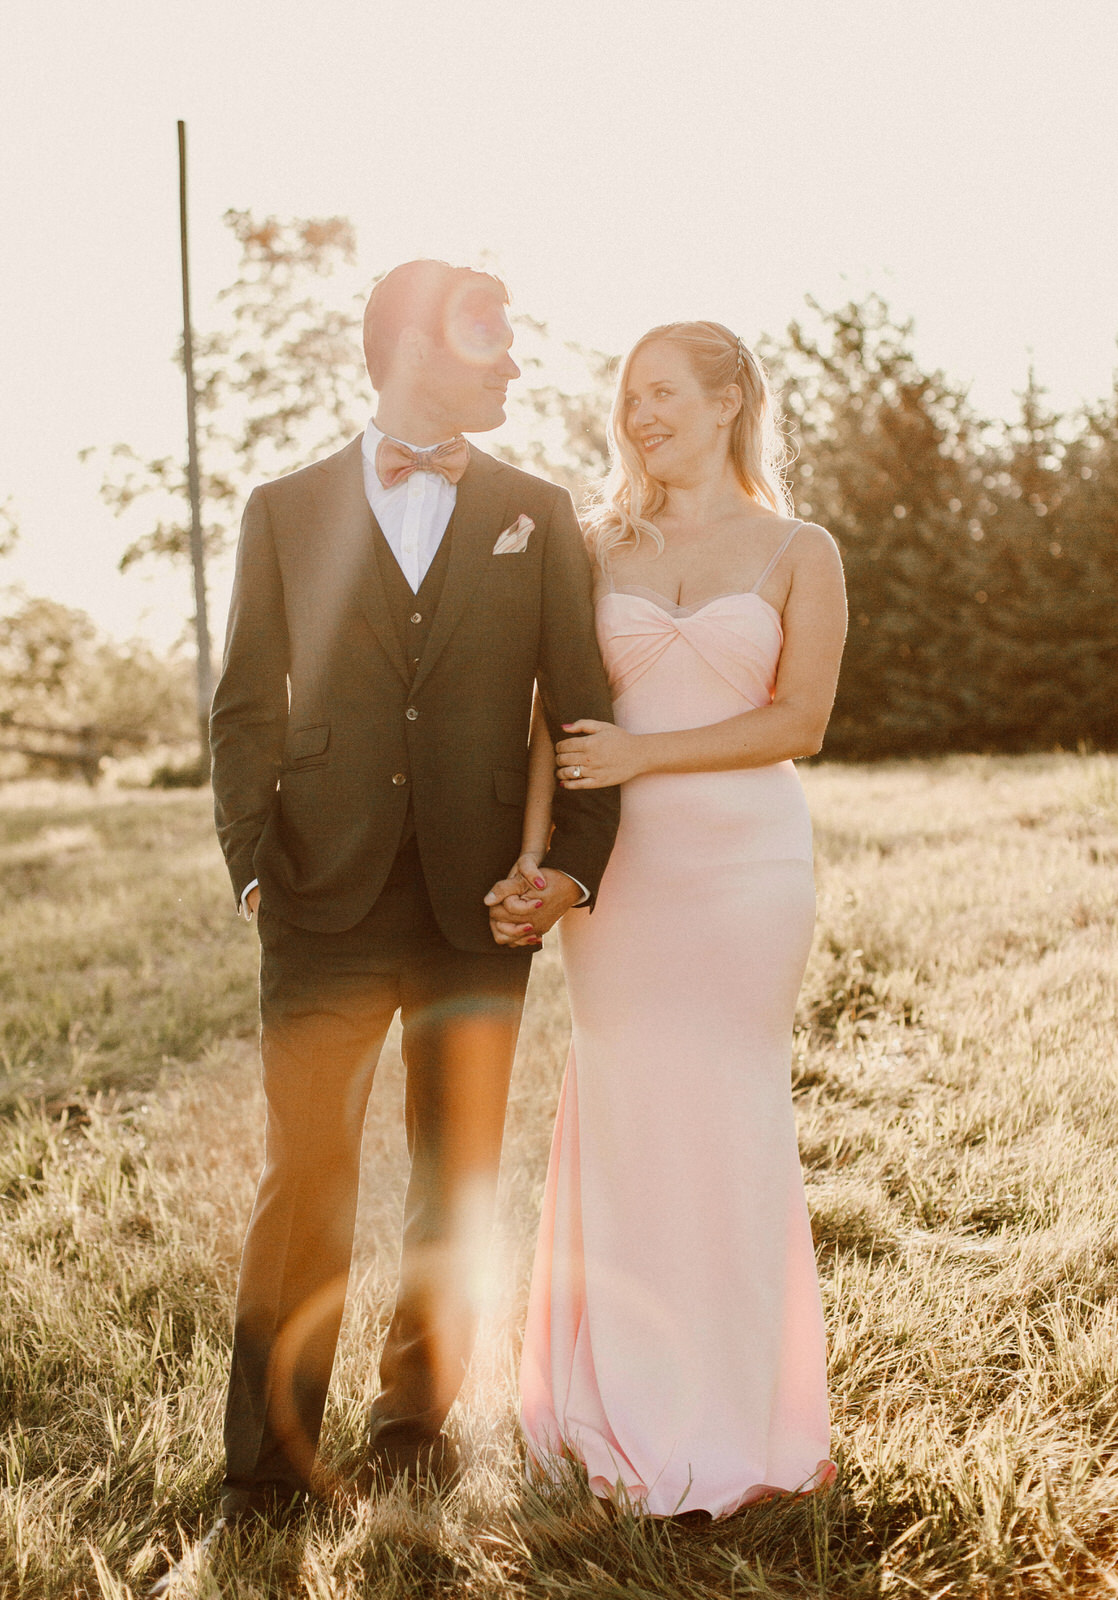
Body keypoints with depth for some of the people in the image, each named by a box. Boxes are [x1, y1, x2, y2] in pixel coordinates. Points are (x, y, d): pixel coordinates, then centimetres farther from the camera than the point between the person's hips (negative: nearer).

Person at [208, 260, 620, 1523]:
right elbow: (247, 708, 6)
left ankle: (415, 1419, 26)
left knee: (458, 1179, 9)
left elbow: (580, 707, 6)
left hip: (480, 909, 2)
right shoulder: (286, 511, 7)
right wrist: (254, 863, -6)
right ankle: (266, 1460, 12)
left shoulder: (537, 515, 9)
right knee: (304, 1179, -1)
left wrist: (576, 861, -7)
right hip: (326, 907, -1)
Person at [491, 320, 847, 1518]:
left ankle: (733, 1418, 19)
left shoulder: (799, 553, 4)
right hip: (618, 864, 2)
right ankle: (626, 1407, 19)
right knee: (621, 1118, 3)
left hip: (746, 858, -2)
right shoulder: (597, 548, 10)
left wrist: (643, 753, -11)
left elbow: (799, 719, -5)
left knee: (727, 1123, 3)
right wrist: (532, 856, -11)